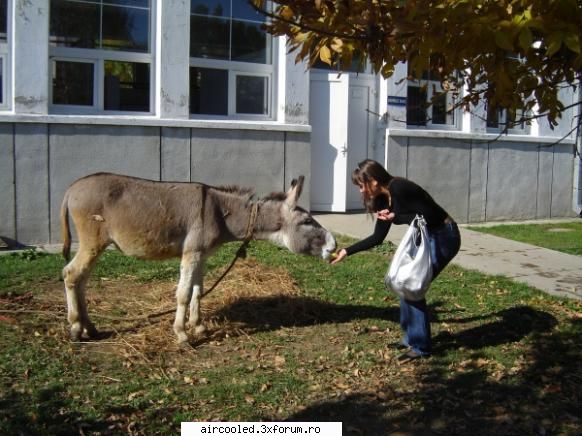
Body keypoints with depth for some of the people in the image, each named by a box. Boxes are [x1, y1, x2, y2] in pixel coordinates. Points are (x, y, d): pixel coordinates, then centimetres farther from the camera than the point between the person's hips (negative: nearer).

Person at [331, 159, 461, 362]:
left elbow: (428, 217, -25)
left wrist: (395, 217, -23)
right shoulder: (384, 198, 5)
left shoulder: (399, 189, -23)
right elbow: (377, 238, 12)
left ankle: (420, 346, 3)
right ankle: (411, 337, 24)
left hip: (443, 237, -9)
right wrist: (347, 251, 14)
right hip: (427, 238, 9)